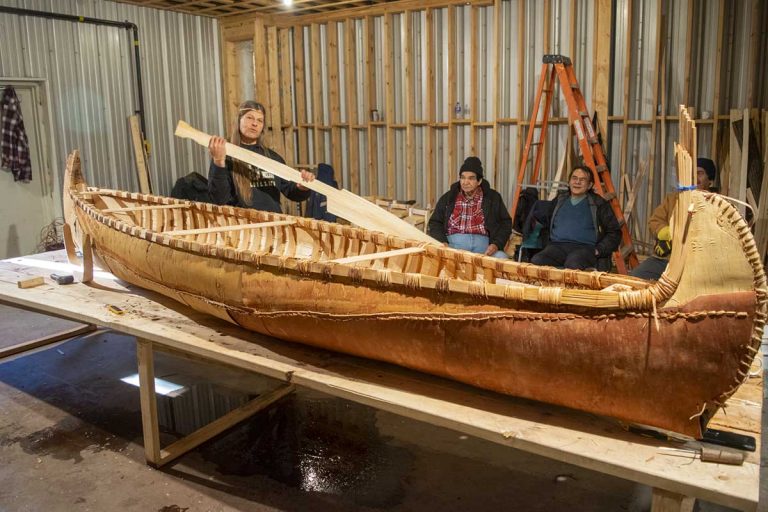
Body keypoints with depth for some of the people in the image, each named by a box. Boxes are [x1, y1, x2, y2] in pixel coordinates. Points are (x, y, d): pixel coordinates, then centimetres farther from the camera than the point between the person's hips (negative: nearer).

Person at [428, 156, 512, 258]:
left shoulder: (493, 198, 14)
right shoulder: (448, 198, 15)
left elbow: (505, 223, 13)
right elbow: (435, 223, 14)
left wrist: (496, 244, -5)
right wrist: (442, 243, -6)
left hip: (483, 246, 1)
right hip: (453, 245, 0)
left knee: (501, 258, -30)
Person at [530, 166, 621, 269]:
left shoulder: (598, 204, 15)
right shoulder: (558, 201, 24)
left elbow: (614, 232, 14)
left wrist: (599, 250, -1)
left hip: (584, 246, -2)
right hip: (557, 245, 2)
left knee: (573, 265, -40)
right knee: (536, 261, -32)